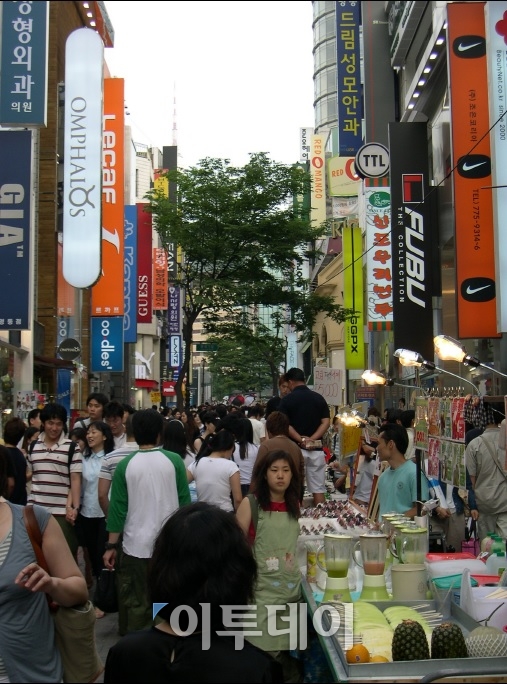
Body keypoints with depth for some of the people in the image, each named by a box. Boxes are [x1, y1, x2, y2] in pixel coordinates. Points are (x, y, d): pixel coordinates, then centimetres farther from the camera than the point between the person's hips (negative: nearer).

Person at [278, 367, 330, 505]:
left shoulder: (287, 399, -3)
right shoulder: (319, 398, 7)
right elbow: (326, 422, 0)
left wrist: (301, 440, -11)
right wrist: (311, 439, -8)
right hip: (316, 449, 3)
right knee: (318, 489, 6)